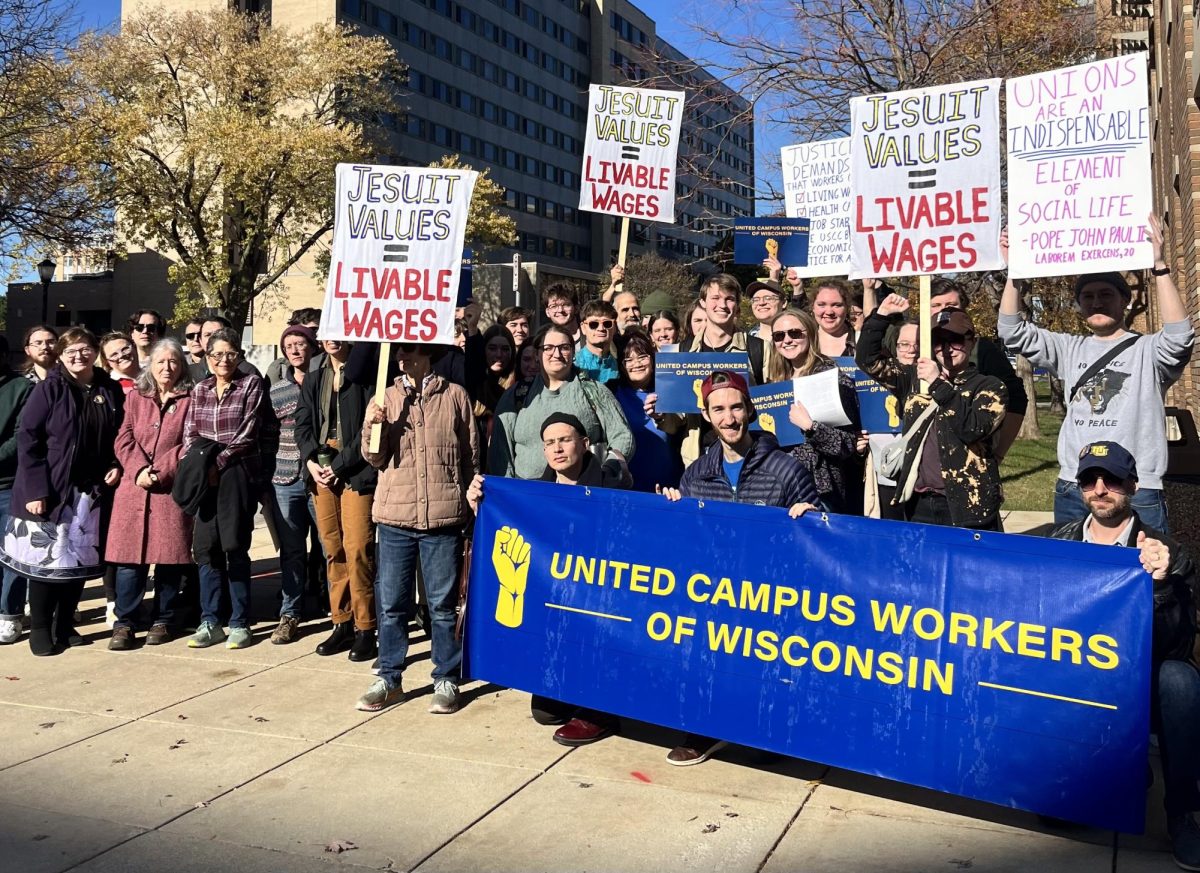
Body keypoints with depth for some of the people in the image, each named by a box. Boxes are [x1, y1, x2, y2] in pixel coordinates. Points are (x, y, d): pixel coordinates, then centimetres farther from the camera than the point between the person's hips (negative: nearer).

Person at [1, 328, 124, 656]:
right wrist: (34, 489, -16)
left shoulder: (110, 390, 7)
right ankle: (40, 629, 14)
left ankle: (65, 625, 24)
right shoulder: (49, 389, -6)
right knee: (47, 558, 2)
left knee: (80, 559, 10)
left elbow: (118, 435, 18)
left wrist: (116, 466, -1)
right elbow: (27, 438, -9)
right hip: (52, 490, -4)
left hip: (93, 491, 4)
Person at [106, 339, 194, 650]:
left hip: (172, 488, -2)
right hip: (133, 486, 2)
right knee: (130, 555, 0)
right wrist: (139, 470, -11)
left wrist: (159, 472, -13)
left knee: (169, 556, 2)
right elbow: (124, 440, 6)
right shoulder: (135, 396, 13)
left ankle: (162, 621, 14)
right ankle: (124, 621, 9)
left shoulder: (189, 400, 4)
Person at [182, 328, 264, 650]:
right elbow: (190, 434, 9)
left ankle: (239, 624, 8)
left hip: (237, 474, -4)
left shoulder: (251, 384, 1)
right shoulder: (200, 389, 13)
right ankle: (210, 623, 14)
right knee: (205, 547, 4)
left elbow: (247, 434, -7)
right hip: (206, 476, 4)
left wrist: (218, 463, -12)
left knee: (234, 547, -2)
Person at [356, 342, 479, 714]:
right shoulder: (385, 399, 9)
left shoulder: (455, 396, 2)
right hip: (395, 515, 2)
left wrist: (473, 506, 7)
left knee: (443, 603, 5)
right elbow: (375, 458, 6)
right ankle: (389, 679, 20)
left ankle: (446, 680, 16)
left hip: (443, 516, -2)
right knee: (391, 602, 7)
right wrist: (372, 428, -13)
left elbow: (471, 456, 7)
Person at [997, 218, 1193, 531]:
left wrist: (1159, 265, -26)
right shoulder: (1070, 349, 12)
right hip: (1071, 490, 4)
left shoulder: (1148, 350, 0)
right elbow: (1013, 332, 6)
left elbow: (1179, 337, -21)